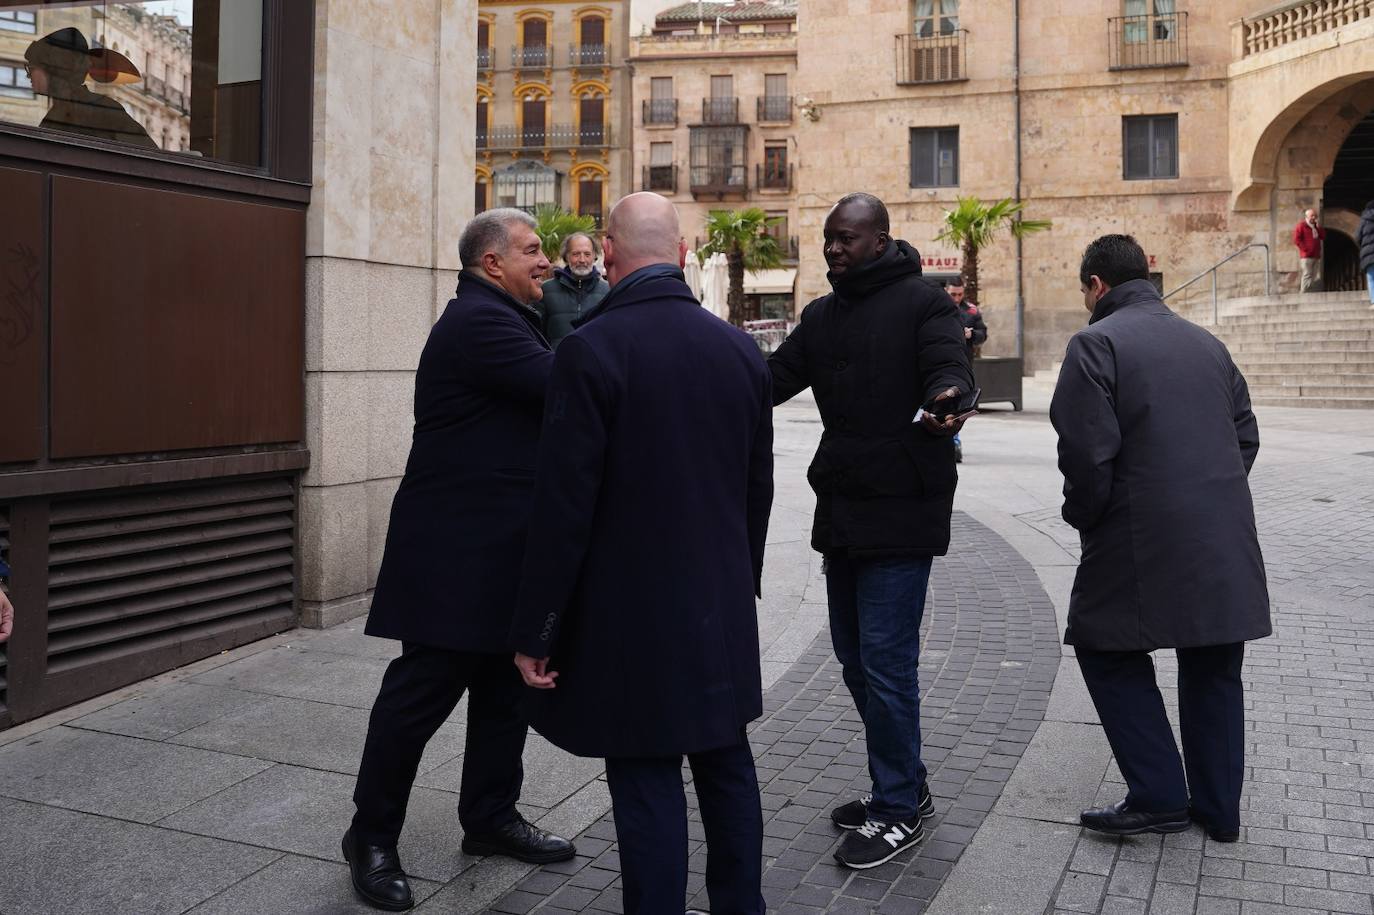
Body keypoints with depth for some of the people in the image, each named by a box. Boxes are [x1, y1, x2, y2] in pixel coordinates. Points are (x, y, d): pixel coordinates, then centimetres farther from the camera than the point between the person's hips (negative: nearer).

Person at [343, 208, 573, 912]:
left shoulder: (501, 319, 18)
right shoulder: (479, 321, -16)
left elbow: (545, 396, 15)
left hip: (501, 549, 11)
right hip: (456, 555, -11)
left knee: (504, 688, 16)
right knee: (422, 691, -1)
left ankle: (490, 818, 30)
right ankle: (372, 839, 15)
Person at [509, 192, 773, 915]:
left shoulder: (591, 349, -14)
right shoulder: (740, 348, 3)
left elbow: (563, 504, -15)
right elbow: (758, 490, 10)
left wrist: (536, 631, -8)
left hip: (630, 614, -5)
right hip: (723, 609, 6)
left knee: (647, 782, 3)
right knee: (726, 764, 17)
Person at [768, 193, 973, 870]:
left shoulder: (923, 302, -7)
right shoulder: (822, 315, 14)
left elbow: (948, 369, -20)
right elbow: (775, 377, 10)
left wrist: (946, 400, -43)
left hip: (901, 512, -8)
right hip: (841, 510, 8)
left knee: (884, 660, -5)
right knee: (854, 656, 15)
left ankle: (899, 808, 11)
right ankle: (904, 786, 30)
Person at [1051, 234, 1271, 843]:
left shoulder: (1096, 343, -7)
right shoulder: (1206, 343, 14)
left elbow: (1087, 453, -15)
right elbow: (1246, 435, 16)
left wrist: (1083, 518, 0)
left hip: (1143, 541, -6)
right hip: (1226, 541, 7)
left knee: (1109, 653, 10)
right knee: (1213, 670, 16)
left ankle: (1159, 798, 8)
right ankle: (1218, 809, 25)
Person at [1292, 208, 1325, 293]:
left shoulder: (1316, 227, 23)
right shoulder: (1301, 226, 1)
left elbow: (1324, 237, 16)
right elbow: (1296, 239, -9)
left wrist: (1319, 228, 4)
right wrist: (1305, 249, -14)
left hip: (1316, 256, 7)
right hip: (1306, 256, -7)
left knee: (1317, 278, 4)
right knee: (1307, 276, -13)